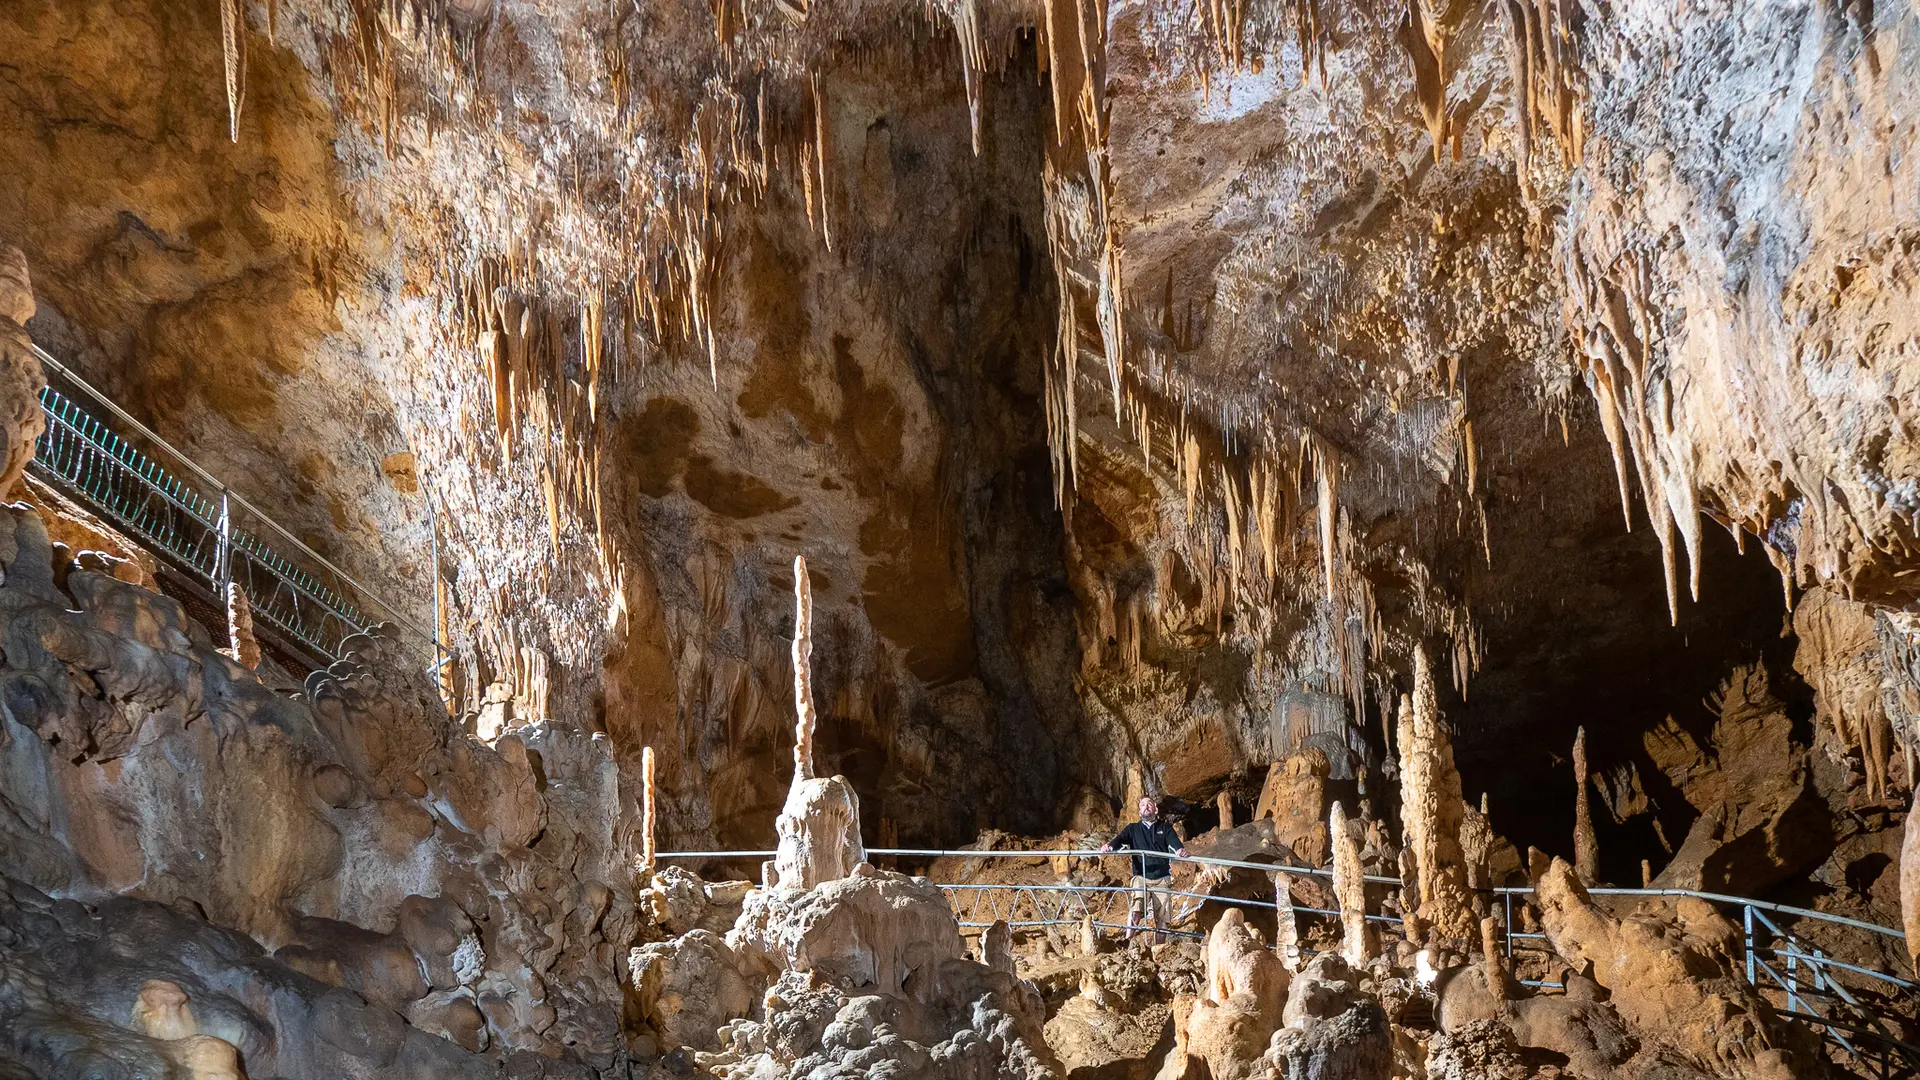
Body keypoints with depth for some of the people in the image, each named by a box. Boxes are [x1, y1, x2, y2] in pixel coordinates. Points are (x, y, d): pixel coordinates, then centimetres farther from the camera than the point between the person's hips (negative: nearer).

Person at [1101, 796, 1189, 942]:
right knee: (1135, 909, -25)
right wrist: (1109, 846, -25)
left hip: (1161, 879, 1)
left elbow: (1175, 843, -3)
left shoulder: (1165, 828, 16)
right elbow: (1120, 839, -1)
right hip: (1141, 877, -1)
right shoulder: (1133, 829, 18)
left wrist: (1180, 850, -28)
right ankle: (1127, 942, -24)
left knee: (1162, 919, -4)